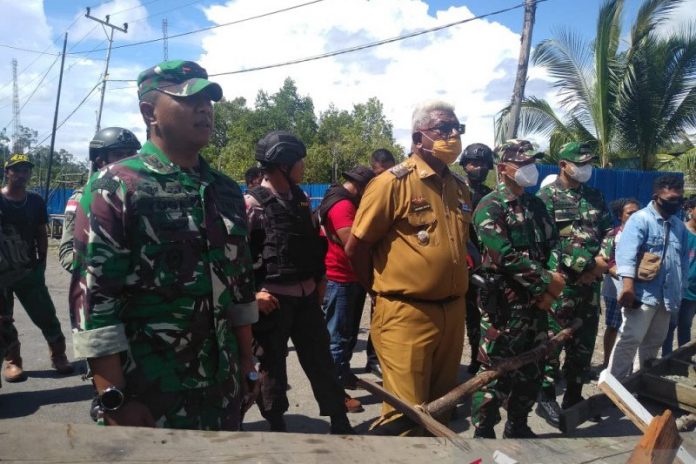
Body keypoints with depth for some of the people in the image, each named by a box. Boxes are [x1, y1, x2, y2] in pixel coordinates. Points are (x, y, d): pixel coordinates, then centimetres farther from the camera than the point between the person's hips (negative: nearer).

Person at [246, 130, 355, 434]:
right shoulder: (253, 203, -11)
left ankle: (340, 423, 25)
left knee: (320, 358, 13)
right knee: (273, 364, 9)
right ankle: (277, 427, 26)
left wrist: (320, 278, 16)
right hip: (273, 298, -6)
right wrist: (253, 293, -16)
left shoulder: (301, 199, 11)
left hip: (307, 294, 6)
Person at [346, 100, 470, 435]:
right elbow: (356, 249, -8)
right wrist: (384, 291, 2)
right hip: (406, 315, -7)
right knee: (405, 413, -1)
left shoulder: (460, 187, 11)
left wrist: (453, 292, 15)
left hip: (453, 313, 7)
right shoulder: (393, 182, -11)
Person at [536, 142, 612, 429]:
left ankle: (574, 396, 26)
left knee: (584, 341, 12)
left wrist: (602, 260, -8)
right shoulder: (547, 197, -6)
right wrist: (586, 265, -15)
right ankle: (546, 398, 12)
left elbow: (610, 230, 12)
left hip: (591, 282, 6)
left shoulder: (595, 197, 14)